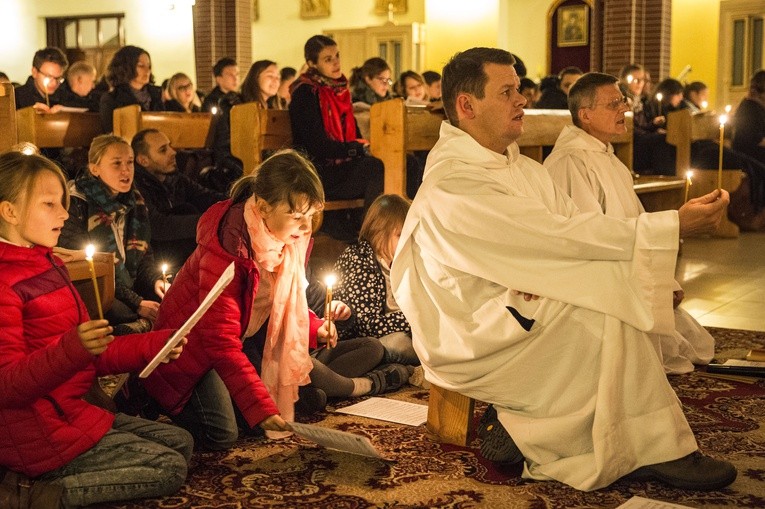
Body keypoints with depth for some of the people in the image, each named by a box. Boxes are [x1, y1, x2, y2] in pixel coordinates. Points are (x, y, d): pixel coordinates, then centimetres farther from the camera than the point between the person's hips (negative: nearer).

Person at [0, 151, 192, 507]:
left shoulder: (48, 265, 13)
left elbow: (93, 355, 16)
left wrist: (155, 345, 5)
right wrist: (73, 349, -38)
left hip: (72, 410, 10)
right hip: (38, 434, -10)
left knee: (180, 442, 13)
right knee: (168, 469, -7)